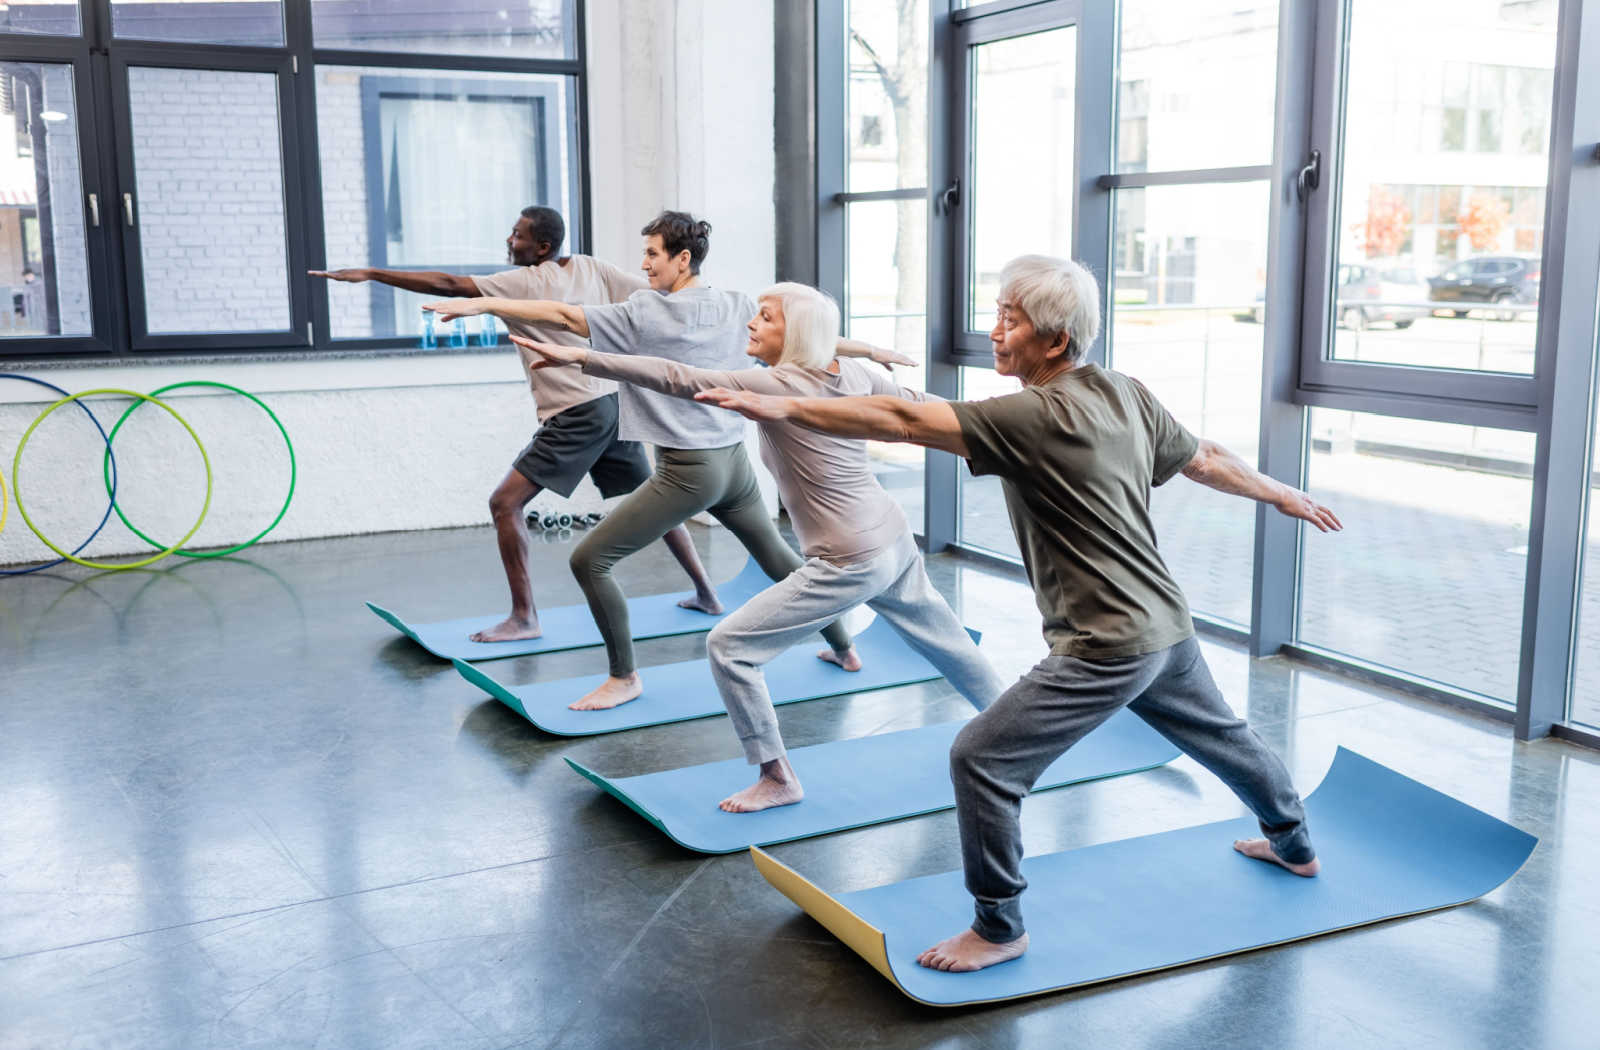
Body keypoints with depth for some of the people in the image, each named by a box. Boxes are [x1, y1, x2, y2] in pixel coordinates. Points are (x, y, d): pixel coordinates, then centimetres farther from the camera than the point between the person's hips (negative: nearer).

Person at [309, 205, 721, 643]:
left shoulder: (524, 283, -9)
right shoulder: (591, 268, 8)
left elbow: (447, 284, -14)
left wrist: (371, 274, -13)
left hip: (576, 415, -8)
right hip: (614, 404, 8)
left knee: (505, 503, -5)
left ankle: (523, 617, -6)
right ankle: (706, 593, 28)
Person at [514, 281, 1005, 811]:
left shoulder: (771, 385, -16)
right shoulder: (855, 374, 3)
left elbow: (676, 379, -21)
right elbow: (919, 405, 16)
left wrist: (579, 357, -21)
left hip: (850, 564, -9)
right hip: (896, 543, 9)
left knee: (729, 646, -2)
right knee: (940, 638, 29)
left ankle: (778, 778, 6)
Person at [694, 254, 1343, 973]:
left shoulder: (1033, 416, -21)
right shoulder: (1126, 394, 4)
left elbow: (902, 421, -28)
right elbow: (1206, 461, 15)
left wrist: (782, 408, -30)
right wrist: (1282, 494, 33)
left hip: (1108, 647, -10)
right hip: (1168, 625, 10)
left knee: (981, 759, -6)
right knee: (1219, 736, 31)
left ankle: (998, 929, 6)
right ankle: (1294, 846, 56)